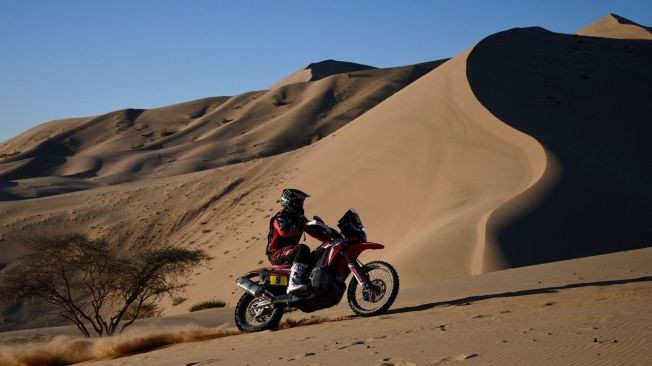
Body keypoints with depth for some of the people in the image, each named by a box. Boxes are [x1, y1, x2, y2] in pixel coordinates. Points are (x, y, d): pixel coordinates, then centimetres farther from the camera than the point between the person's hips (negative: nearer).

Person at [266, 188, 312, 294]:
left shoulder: (297, 217, 15)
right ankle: (293, 283, -48)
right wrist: (300, 227, -32)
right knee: (302, 249, -34)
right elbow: (283, 231, -31)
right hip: (277, 254, -9)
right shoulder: (281, 217, -10)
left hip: (290, 251, 9)